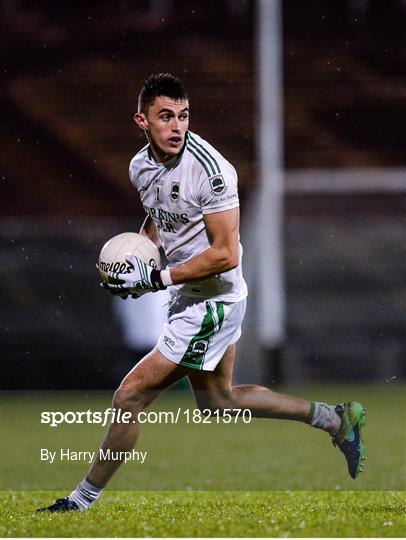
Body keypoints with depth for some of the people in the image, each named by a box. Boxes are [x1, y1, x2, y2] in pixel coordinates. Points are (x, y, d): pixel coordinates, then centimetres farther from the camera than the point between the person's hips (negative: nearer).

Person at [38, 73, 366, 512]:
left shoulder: (209, 170, -24)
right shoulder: (141, 166, 1)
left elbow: (225, 255, -25)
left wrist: (157, 278, -25)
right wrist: (138, 254, 4)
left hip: (211, 303, -10)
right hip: (188, 297, 10)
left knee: (130, 397, -7)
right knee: (218, 401, 24)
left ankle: (82, 500, 8)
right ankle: (336, 419, 34)